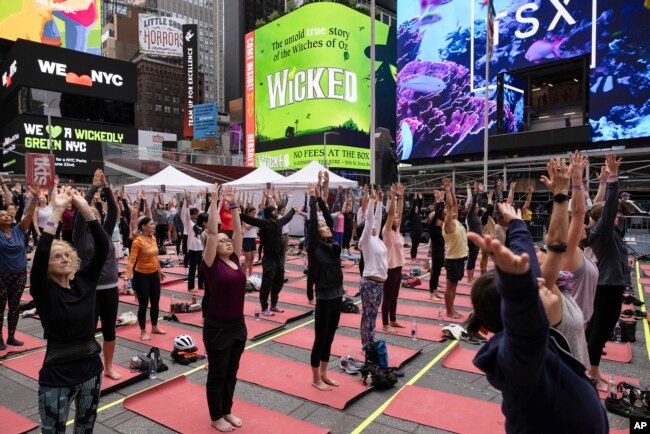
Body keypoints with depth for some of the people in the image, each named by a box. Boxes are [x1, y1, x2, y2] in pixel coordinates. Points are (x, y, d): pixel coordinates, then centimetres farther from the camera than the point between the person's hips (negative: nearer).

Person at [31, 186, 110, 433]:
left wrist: (85, 209, -17)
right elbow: (40, 255, -26)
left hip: (91, 368, 4)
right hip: (57, 375, -3)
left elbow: (102, 247, -10)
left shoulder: (85, 281, -1)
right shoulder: (43, 291, -10)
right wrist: (57, 212, -28)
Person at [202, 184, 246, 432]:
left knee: (231, 372, 19)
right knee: (217, 374, 10)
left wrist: (233, 205, 2)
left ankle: (227, 411, 37)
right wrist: (214, 201, -16)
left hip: (238, 325, 6)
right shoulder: (212, 264, -11)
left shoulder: (235, 260, 3)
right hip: (217, 327, -6)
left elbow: (238, 230, 3)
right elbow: (211, 231, -18)